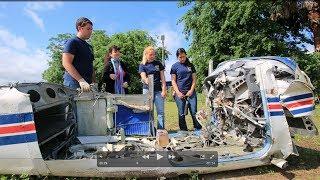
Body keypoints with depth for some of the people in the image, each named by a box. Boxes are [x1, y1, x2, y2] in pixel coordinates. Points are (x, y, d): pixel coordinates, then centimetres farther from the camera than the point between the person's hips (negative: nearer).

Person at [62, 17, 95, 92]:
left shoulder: (89, 46, 22)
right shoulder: (72, 42, -2)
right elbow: (66, 63, -14)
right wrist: (81, 80, -22)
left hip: (87, 85, 8)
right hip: (74, 84, -7)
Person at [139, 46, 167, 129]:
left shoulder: (158, 63, 10)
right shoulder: (142, 65, 5)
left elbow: (162, 77, 8)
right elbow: (143, 77, -10)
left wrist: (164, 89, -2)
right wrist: (146, 81, -34)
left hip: (158, 90, 2)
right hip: (147, 90, -1)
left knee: (161, 112, -1)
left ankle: (161, 130, 4)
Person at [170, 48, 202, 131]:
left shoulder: (190, 65, 12)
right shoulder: (174, 66, 6)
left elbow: (194, 79, 11)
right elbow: (173, 81, 3)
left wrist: (191, 90, -2)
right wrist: (178, 93, -8)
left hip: (191, 92, 2)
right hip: (180, 93, -1)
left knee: (194, 112, -2)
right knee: (181, 114, 2)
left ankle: (198, 130, 5)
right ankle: (183, 131, 12)